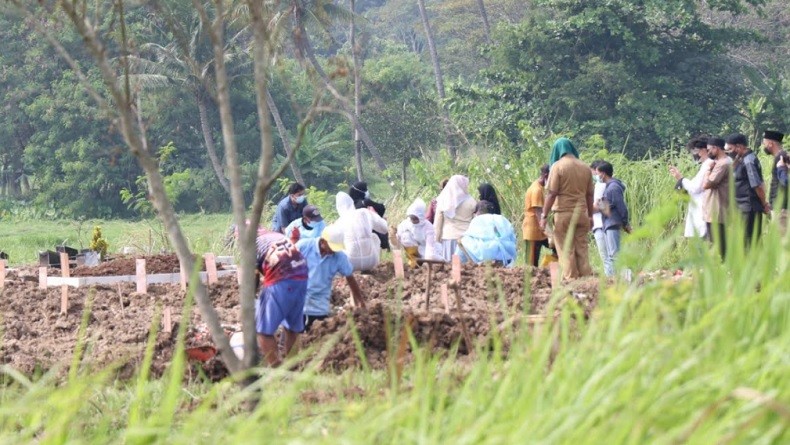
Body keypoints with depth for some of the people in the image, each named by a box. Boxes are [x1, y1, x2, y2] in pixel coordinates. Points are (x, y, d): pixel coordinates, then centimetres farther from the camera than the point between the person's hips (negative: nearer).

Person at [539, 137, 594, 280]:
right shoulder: (585, 167, 9)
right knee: (582, 248, 8)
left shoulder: (557, 166, -5)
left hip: (564, 213, -4)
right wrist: (590, 215, 21)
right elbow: (589, 194, 12)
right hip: (581, 213, 4)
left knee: (566, 249, -1)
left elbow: (552, 194, -10)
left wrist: (544, 216, -7)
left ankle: (570, 278, -5)